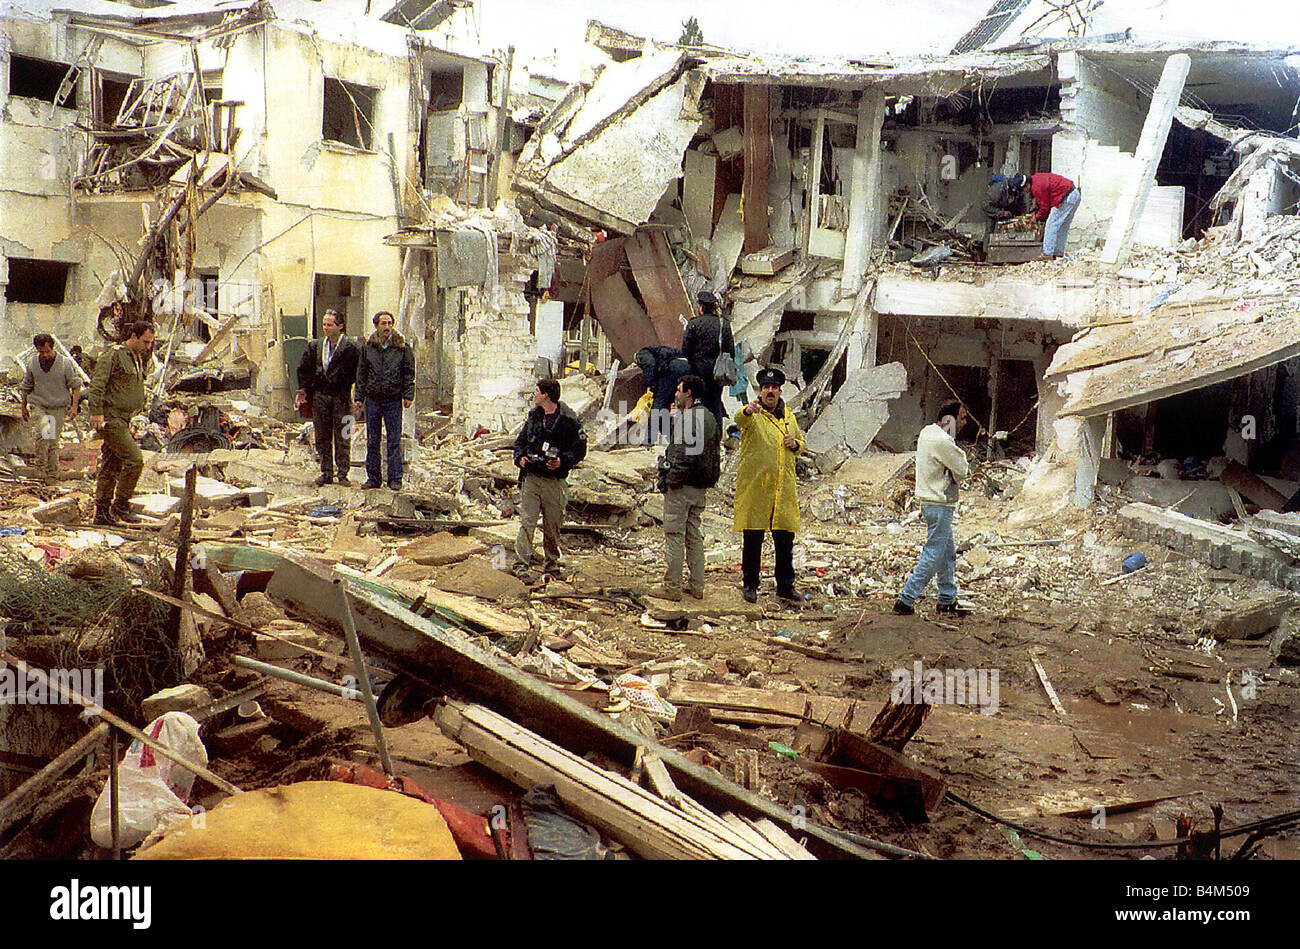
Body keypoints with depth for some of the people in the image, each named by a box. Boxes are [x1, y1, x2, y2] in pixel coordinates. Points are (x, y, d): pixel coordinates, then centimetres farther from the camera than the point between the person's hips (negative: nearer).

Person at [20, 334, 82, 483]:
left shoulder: (65, 363, -7)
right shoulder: (32, 363, 1)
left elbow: (76, 385, 1)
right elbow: (26, 387, 15)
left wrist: (74, 406, -8)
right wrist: (24, 407, 19)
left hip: (59, 407, -1)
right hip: (40, 405, 1)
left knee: (53, 441, 3)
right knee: (43, 433, -24)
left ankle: (53, 475, 14)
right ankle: (41, 465, -8)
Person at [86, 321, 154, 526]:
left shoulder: (138, 360, 16)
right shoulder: (113, 356, -11)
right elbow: (97, 384, -19)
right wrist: (97, 412, -24)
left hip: (123, 420, 9)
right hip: (110, 418, -9)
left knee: (111, 467, 11)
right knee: (134, 460, -13)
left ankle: (102, 513, 17)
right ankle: (121, 506, -3)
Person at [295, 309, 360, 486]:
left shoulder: (350, 348, -5)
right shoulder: (315, 346, 10)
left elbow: (357, 372, -5)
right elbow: (303, 368, 16)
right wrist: (303, 389, 7)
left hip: (341, 398, -4)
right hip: (319, 396, 4)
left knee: (342, 438, -1)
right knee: (322, 438, 8)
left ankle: (343, 474, 6)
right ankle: (326, 473, 15)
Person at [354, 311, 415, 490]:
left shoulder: (402, 347, 1)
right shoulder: (368, 347, 7)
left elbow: (409, 373, 3)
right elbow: (361, 374, 11)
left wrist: (408, 395, -5)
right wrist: (359, 398, 7)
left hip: (394, 400, -2)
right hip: (372, 400, 2)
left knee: (394, 441, -2)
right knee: (372, 441, 6)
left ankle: (395, 479, 4)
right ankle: (373, 478, 14)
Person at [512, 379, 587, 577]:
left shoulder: (568, 420, -4)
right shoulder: (533, 416, 12)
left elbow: (580, 449, -2)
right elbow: (520, 440, 22)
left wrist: (562, 461, -16)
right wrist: (520, 457, 3)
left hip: (554, 481, -3)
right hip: (530, 477, 3)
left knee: (552, 525, 6)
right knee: (526, 521, -6)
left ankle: (552, 562, 23)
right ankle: (521, 563, -5)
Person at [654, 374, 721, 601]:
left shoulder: (683, 418, -14)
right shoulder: (710, 417, 13)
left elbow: (682, 454, -19)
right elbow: (714, 453, 17)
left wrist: (669, 480, -14)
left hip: (680, 486, -8)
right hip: (701, 487, 8)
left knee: (674, 536, -3)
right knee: (694, 536, 14)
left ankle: (672, 587, -1)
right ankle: (697, 587, 16)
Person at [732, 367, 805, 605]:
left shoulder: (788, 415, 15)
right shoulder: (753, 415, -2)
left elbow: (801, 441, 27)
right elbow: (739, 420, -26)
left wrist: (795, 444, 2)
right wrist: (748, 411, -50)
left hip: (784, 487, 4)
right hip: (754, 485, -4)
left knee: (785, 538, 7)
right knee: (753, 537, 0)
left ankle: (785, 585, 19)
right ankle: (750, 584, 13)